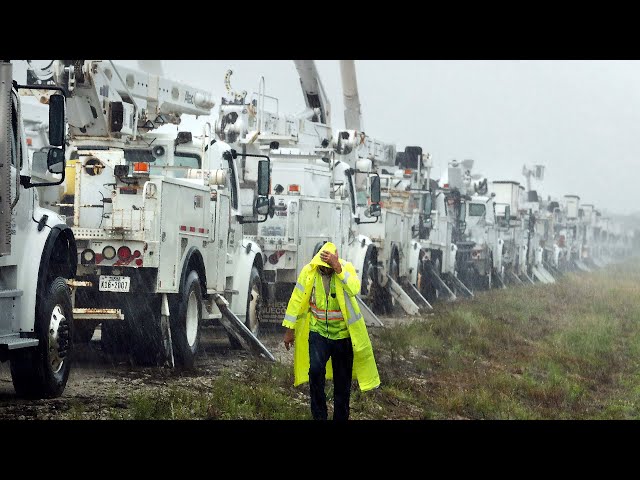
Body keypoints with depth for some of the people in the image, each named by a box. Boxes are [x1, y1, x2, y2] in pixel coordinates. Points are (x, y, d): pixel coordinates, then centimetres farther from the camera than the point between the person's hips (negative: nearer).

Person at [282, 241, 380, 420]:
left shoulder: (346, 268, -11)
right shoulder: (308, 271, -8)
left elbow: (354, 289, -30)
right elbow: (297, 300, -1)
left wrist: (338, 268, -38)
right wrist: (289, 329, 1)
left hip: (343, 333, 0)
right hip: (318, 332, 0)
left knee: (343, 380, 8)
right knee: (315, 370, -23)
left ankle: (341, 417, 24)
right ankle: (319, 416, -12)